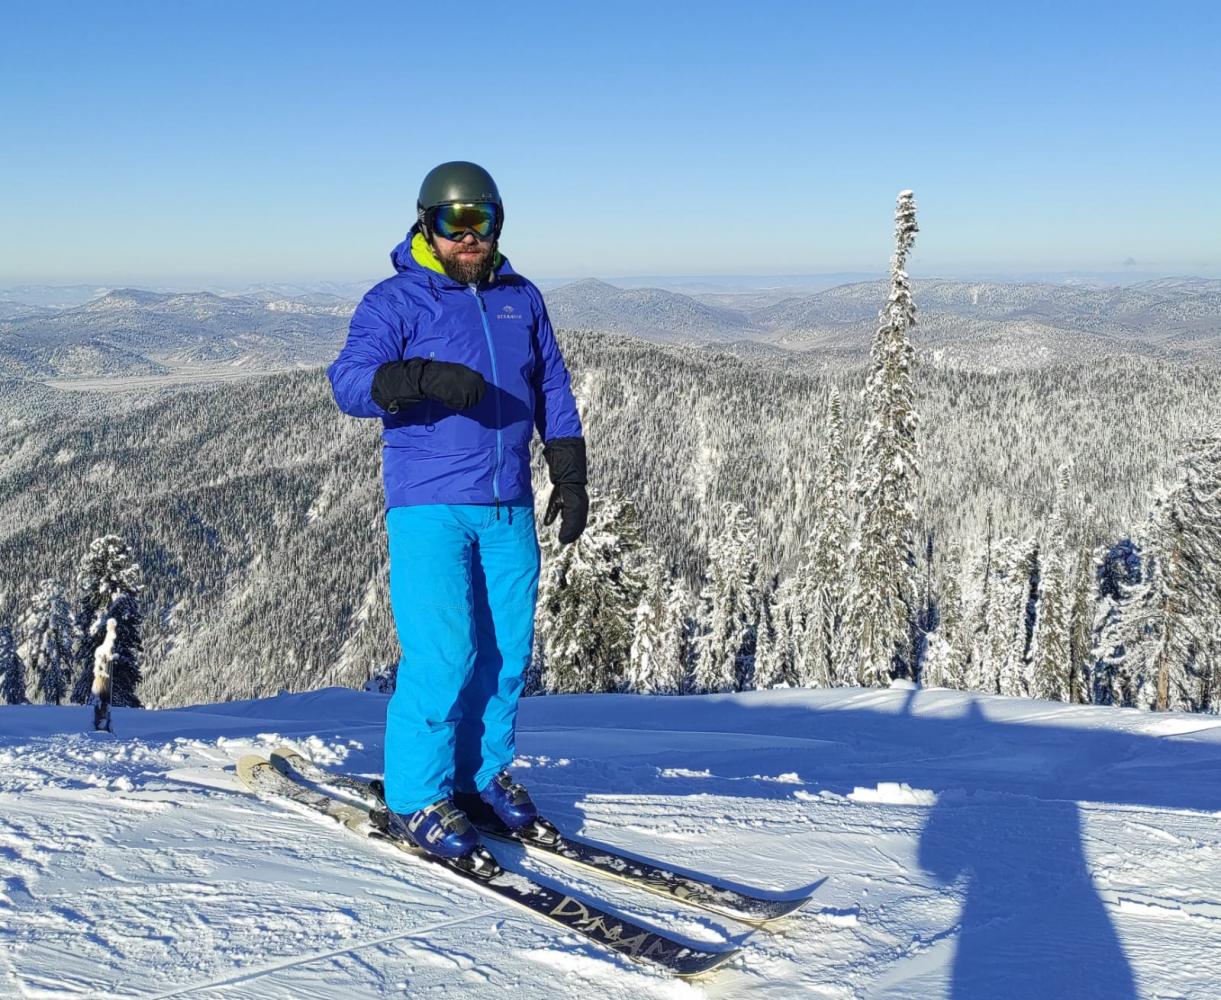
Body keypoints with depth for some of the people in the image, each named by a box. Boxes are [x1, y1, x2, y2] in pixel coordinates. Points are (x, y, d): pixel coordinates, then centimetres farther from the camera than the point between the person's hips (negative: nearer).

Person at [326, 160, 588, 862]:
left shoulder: (522, 299, 14)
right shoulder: (395, 300, -1)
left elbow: (554, 393, 18)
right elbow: (349, 382, -14)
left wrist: (571, 479, 12)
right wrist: (423, 375, -31)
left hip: (510, 508, 5)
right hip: (429, 505, -5)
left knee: (508, 651, 8)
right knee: (443, 655, -9)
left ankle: (482, 775, 25)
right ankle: (417, 797, 7)